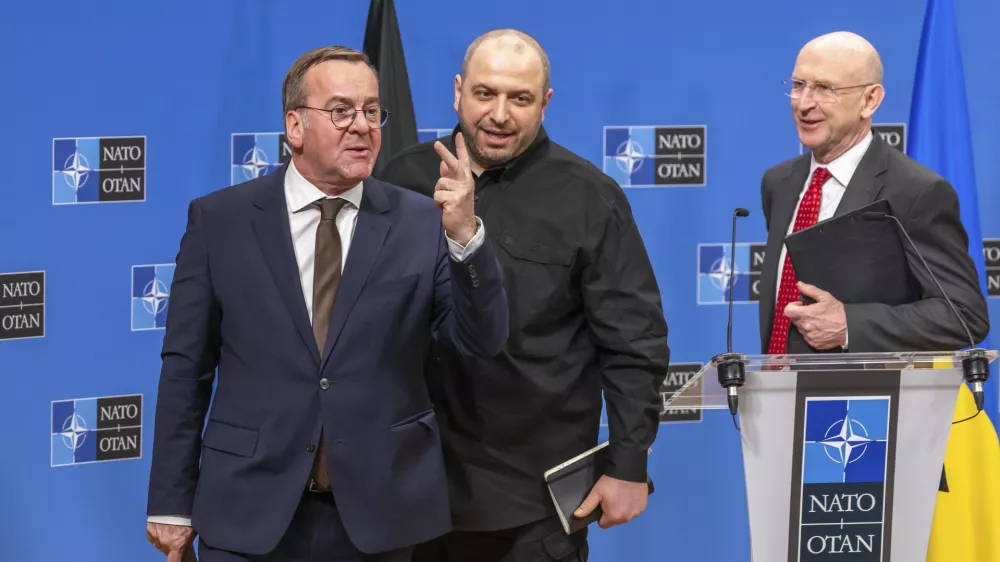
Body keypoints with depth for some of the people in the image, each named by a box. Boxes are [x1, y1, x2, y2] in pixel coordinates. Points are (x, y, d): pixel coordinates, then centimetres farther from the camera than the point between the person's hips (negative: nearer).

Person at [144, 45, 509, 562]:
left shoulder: (421, 222, 2)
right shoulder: (220, 220, 0)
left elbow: (483, 340, -5)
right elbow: (186, 366, 2)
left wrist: (465, 233, -20)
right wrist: (172, 501, 2)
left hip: (379, 514, 1)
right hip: (249, 513, -1)